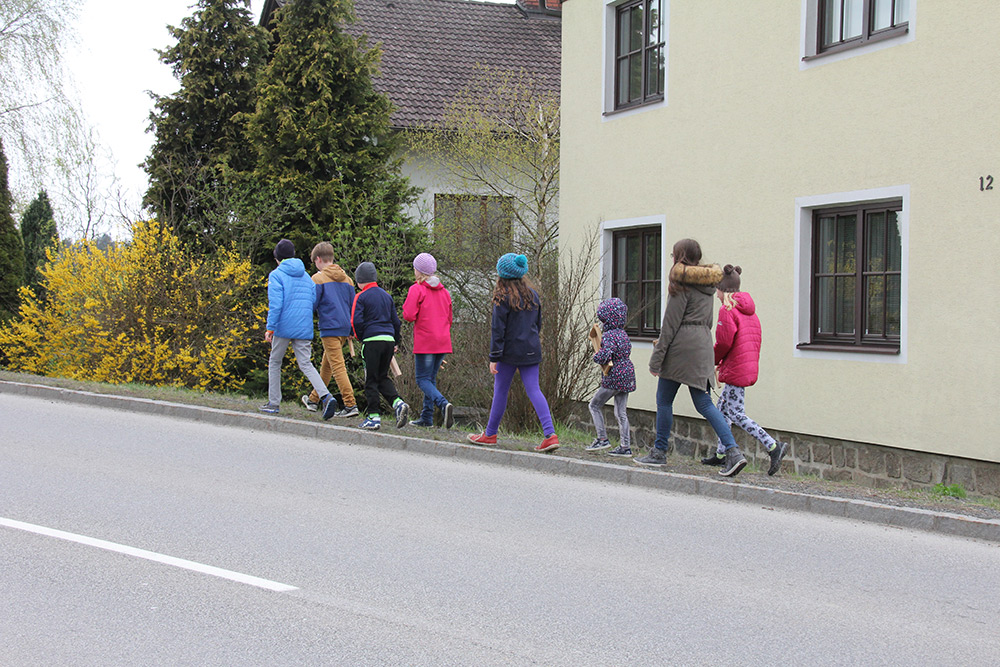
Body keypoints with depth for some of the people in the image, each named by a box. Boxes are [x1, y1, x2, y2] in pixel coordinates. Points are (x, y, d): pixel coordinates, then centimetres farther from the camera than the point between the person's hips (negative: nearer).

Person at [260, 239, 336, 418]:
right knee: (306, 364, 2)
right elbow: (314, 301, 12)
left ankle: (273, 403, 16)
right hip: (304, 329, 4)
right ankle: (326, 396, -20)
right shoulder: (306, 276, 13)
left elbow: (275, 303, -14)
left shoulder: (276, 275, -4)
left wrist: (270, 327, -13)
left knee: (274, 362, 13)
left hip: (284, 327, -4)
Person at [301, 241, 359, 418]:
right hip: (345, 327, 7)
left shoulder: (318, 278, -6)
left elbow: (312, 303, -9)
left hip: (329, 327, -7)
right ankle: (313, 400, 32)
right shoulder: (346, 278, 14)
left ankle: (350, 405, -16)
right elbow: (353, 305, 15)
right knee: (326, 365, 19)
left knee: (338, 366, -9)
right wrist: (352, 330, 20)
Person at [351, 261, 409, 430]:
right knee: (383, 377, 16)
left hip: (372, 340, -6)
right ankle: (398, 402, -6)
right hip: (389, 339, 6)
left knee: (371, 380, 2)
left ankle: (373, 416, 0)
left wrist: (360, 337, 6)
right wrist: (396, 342, 24)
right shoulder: (386, 296, 15)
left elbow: (356, 321, -12)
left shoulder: (361, 297, -4)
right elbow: (395, 320, 17)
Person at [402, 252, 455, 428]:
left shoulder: (417, 289, -6)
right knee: (431, 378, 14)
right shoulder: (444, 291, 14)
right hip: (443, 342, 6)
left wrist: (406, 307, 6)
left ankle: (443, 404, -28)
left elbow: (409, 315, -14)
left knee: (423, 380, -4)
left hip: (425, 341, -6)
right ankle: (427, 417, 13)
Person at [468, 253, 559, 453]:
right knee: (533, 390, 1)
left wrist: (494, 357, -9)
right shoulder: (532, 295, 9)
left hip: (510, 351, -5)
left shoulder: (503, 298, -10)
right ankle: (550, 434, -12)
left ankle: (490, 434, 19)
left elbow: (498, 329, -12)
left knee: (500, 391, 7)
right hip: (531, 351, 5)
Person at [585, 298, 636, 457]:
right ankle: (625, 446, 8)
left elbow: (605, 355, -30)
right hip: (627, 376, 8)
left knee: (595, 405, 8)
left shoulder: (608, 335, -16)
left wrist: (596, 356, -8)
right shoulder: (623, 334, 12)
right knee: (621, 413, 11)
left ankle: (602, 439, 5)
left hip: (614, 377, -8)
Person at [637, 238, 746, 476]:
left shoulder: (682, 283, -9)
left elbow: (670, 324, -11)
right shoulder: (706, 284, 14)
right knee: (704, 403, 6)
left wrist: (656, 358, -9)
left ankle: (659, 452, 14)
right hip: (703, 346, 8)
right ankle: (733, 451, -6)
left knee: (664, 400, 6)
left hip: (681, 345, -8)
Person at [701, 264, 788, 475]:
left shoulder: (727, 309, -12)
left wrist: (714, 360, 0)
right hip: (749, 366, 10)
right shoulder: (749, 309, 15)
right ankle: (721, 454, 20)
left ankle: (773, 446, -19)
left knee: (735, 413, -10)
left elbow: (725, 341, -19)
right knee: (723, 407, 17)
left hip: (735, 369, -10)